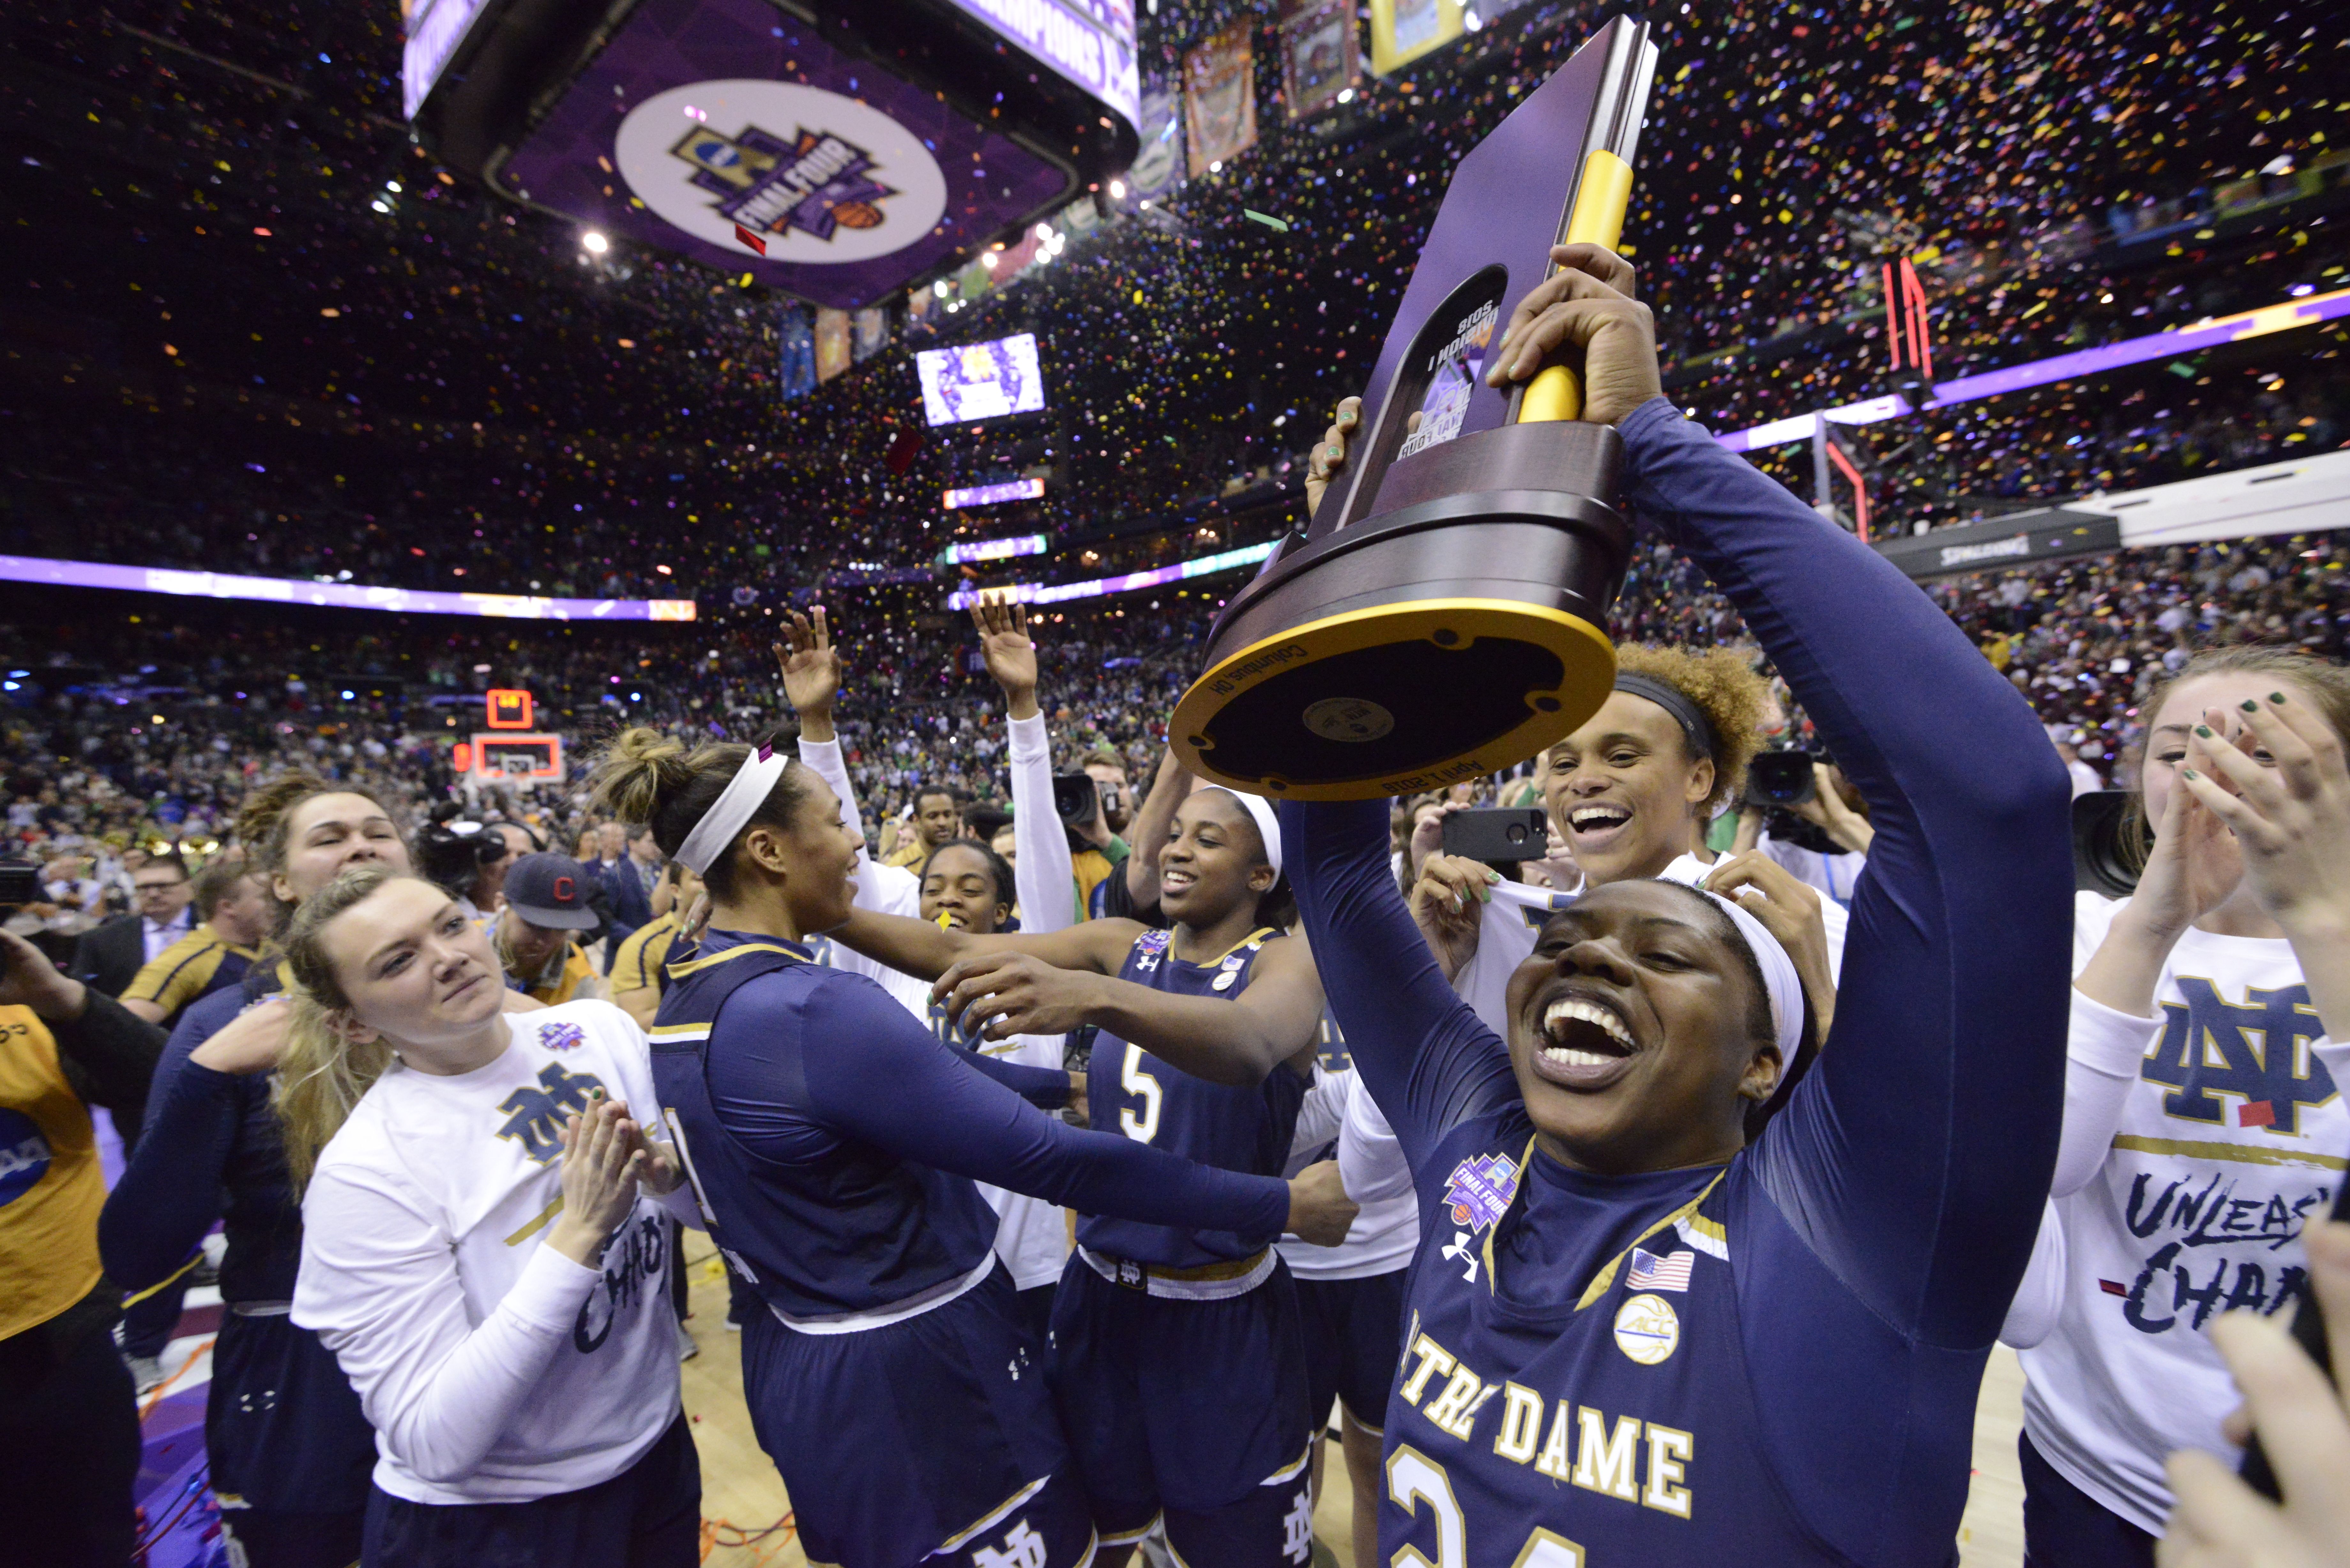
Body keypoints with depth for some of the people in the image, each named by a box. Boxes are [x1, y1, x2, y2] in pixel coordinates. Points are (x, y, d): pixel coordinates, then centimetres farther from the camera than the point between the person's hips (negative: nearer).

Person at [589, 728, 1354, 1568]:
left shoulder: (689, 1000, 2)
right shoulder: (814, 1011, -29)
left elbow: (912, 1074, 8)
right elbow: (1047, 1159, -29)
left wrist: (1065, 1080, 14)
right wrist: (1282, 1204, -21)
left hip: (795, 1354, 9)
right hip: (917, 1374, -9)